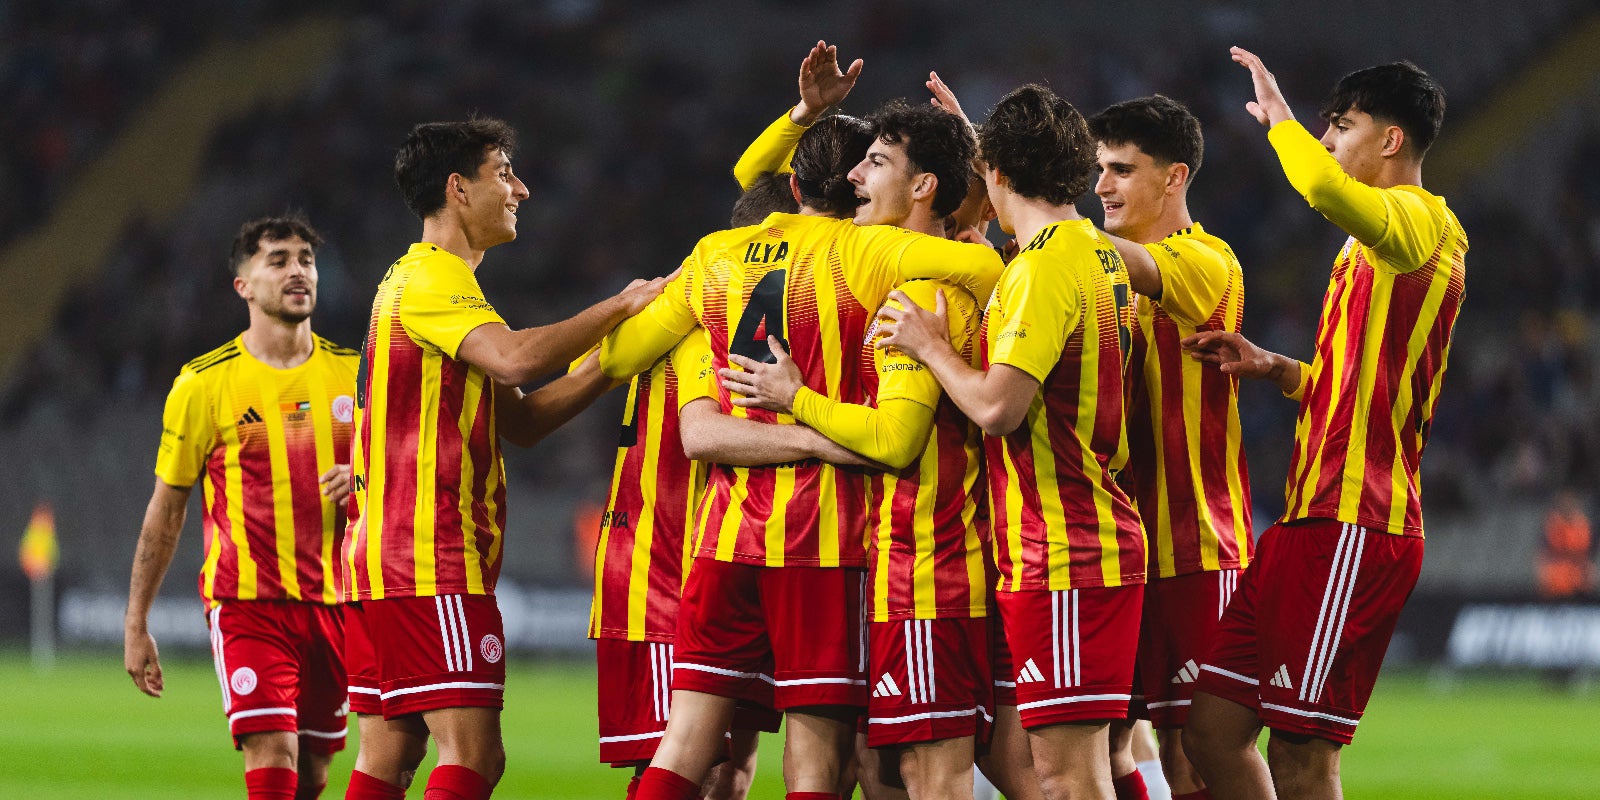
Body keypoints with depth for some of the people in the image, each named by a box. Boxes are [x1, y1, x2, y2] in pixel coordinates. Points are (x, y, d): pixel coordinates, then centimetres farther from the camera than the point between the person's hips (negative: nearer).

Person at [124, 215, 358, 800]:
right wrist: (136, 625, 4)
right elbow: (166, 509, 4)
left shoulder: (350, 372, 7)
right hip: (247, 599, -4)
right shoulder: (205, 384, -2)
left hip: (334, 604, 4)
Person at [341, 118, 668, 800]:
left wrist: (609, 362, 8)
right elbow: (514, 358, -28)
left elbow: (521, 421, 21)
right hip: (431, 562, -11)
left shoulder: (424, 277, 24)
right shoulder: (431, 278, -9)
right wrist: (619, 308, -17)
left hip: (386, 558, 11)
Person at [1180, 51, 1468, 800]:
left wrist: (1279, 117, -13)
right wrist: (1273, 369, 15)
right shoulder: (1370, 248, 22)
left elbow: (1325, 186, -32)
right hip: (1312, 521, 10)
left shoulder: (1424, 222, -10)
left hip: (1355, 529, -10)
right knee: (1212, 729, 8)